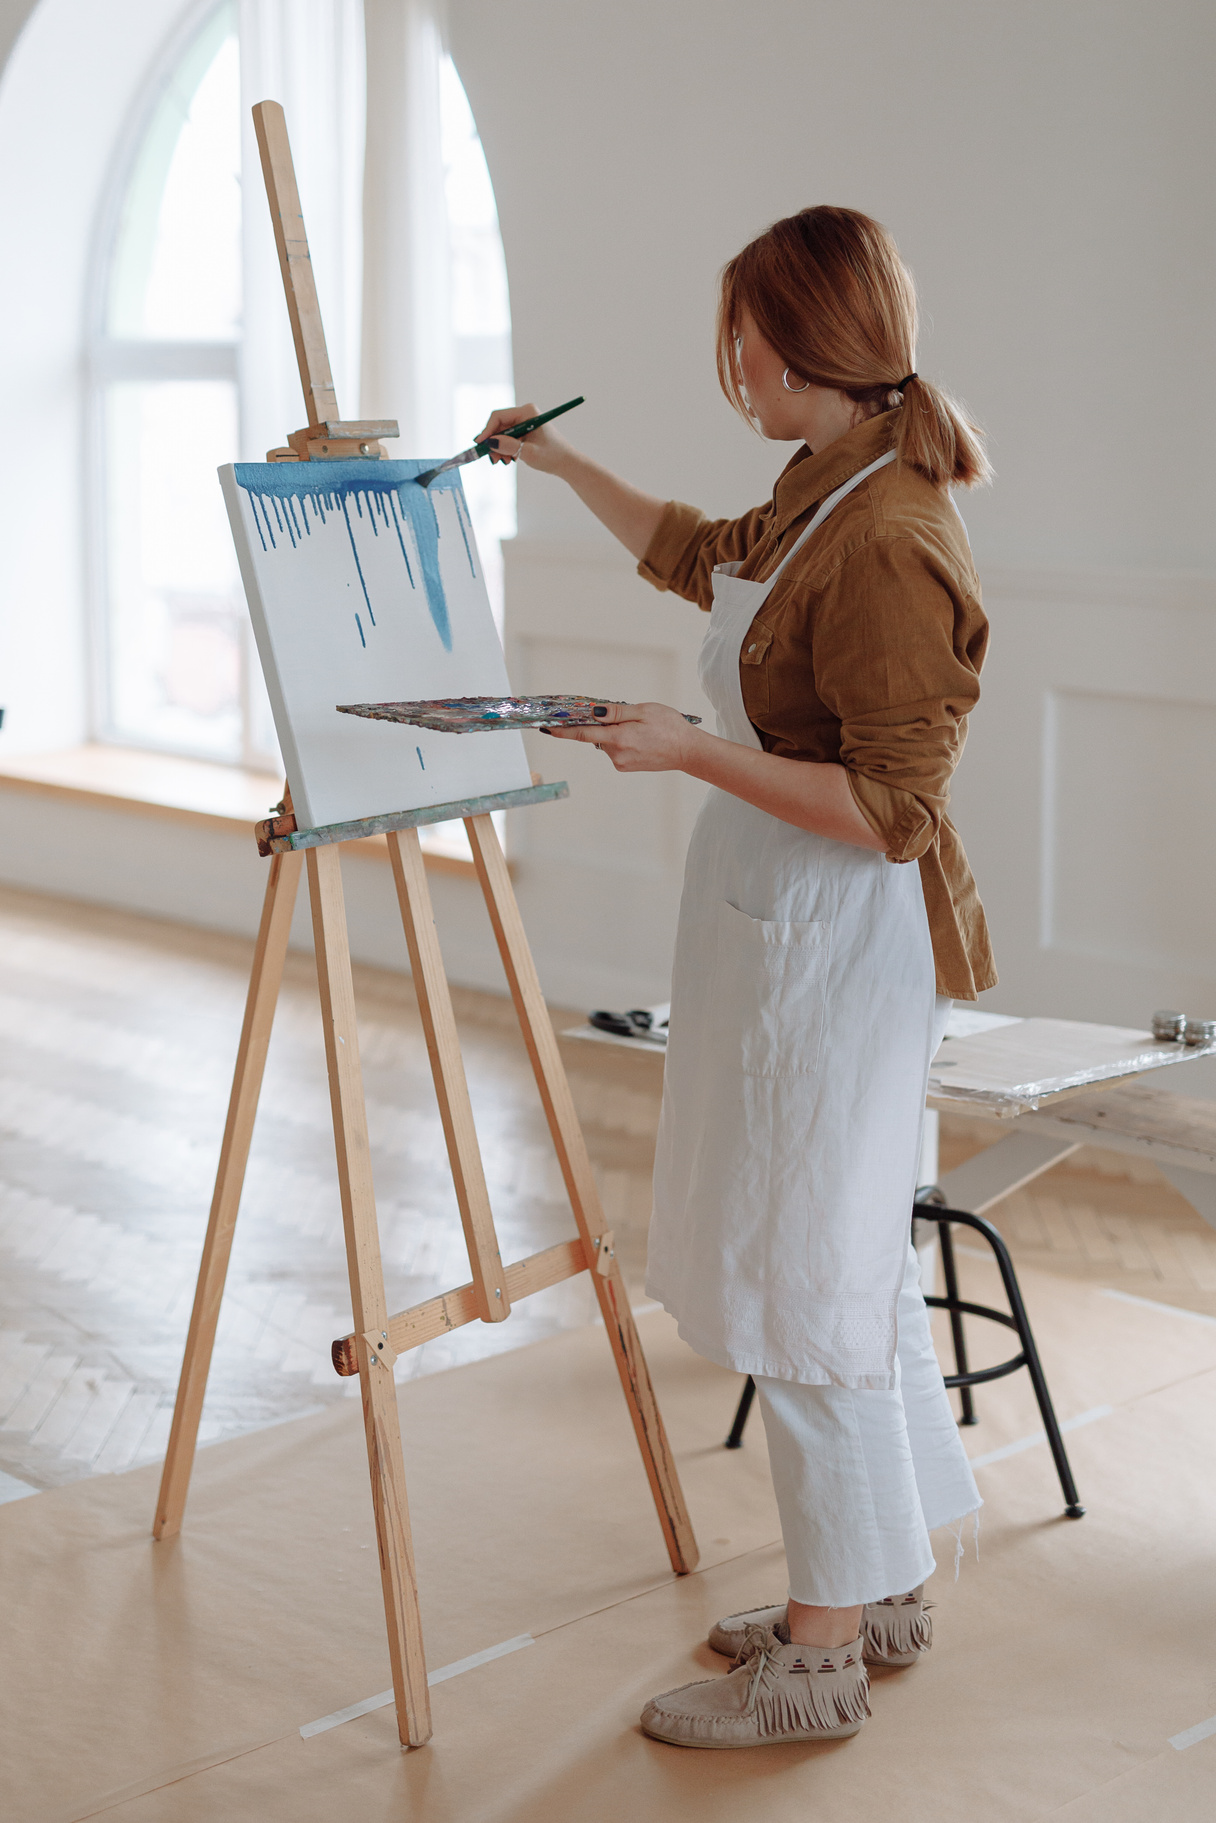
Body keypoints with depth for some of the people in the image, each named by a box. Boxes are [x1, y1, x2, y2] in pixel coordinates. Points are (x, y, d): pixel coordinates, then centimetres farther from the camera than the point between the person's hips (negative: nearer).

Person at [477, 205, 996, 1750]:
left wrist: (693, 750, -23)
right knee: (845, 1261, 17)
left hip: (839, 945, -10)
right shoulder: (818, 497, 9)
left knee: (808, 1284, -2)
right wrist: (562, 467, 38)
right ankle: (879, 1592, 32)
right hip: (774, 928, 10)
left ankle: (820, 1662, 12)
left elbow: (890, 809, -25)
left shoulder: (887, 541, -23)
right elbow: (699, 557, 31)